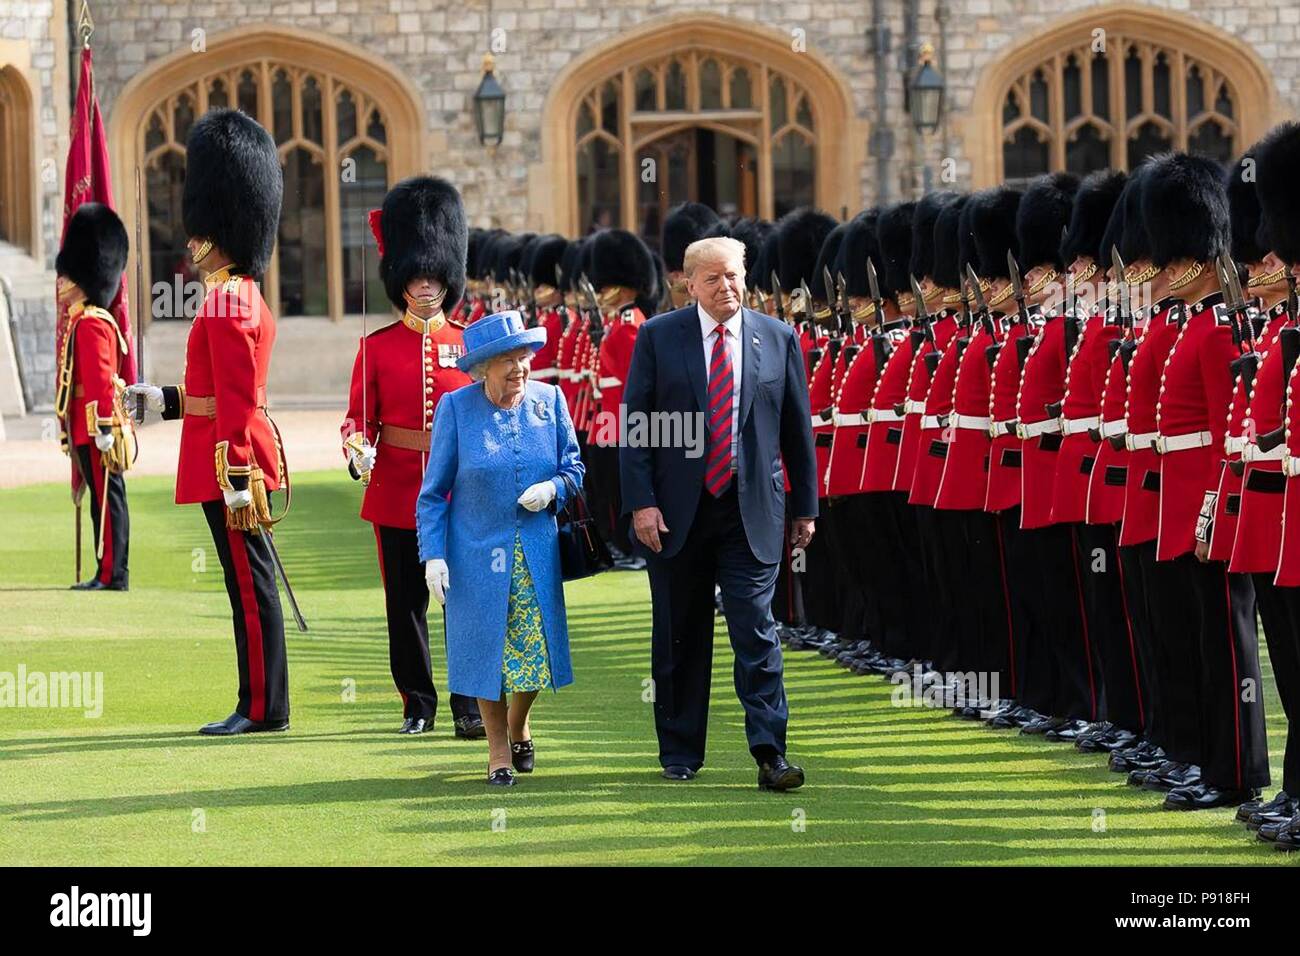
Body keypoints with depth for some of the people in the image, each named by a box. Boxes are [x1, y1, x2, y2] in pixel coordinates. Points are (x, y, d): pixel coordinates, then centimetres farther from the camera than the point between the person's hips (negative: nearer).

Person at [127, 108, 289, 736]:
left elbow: (237, 402, -20)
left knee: (250, 583, -5)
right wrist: (167, 399, 26)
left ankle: (262, 708, -2)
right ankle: (261, 705, 16)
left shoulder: (225, 302, -16)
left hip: (230, 464, -10)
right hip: (243, 460, 10)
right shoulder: (245, 295, 15)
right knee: (251, 582, 12)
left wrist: (235, 480, -22)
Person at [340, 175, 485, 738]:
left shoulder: (470, 345, 5)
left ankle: (470, 706, 3)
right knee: (405, 602, 6)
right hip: (395, 493, 0)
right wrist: (358, 450, -18)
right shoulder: (377, 347, 4)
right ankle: (418, 704, 16)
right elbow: (359, 418, 3)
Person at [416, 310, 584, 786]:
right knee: (488, 650, 2)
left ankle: (518, 728, 35)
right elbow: (434, 491, -3)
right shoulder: (455, 408, -7)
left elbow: (573, 468, 9)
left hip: (537, 554, 3)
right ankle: (498, 751, 17)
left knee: (536, 648, 7)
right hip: (478, 553, -3)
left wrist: (553, 489, -14)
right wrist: (433, 555, -10)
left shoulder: (549, 401, 0)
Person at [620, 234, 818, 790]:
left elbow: (797, 428, 9)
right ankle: (680, 753, 19)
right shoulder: (658, 337, 1)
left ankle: (770, 754, -9)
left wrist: (805, 507, 9)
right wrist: (641, 503, -9)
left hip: (752, 512, 0)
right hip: (676, 513, 0)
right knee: (680, 638, 9)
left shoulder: (778, 339, 4)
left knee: (756, 631, -8)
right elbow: (634, 425, 0)